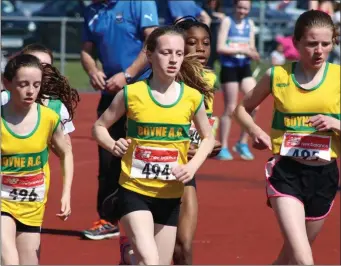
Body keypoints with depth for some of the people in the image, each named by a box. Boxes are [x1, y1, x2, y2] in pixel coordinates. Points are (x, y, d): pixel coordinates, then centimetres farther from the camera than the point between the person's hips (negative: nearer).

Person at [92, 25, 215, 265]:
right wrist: (113, 146, -15)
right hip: (134, 191, -3)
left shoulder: (193, 98, -2)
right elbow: (100, 126, 6)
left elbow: (208, 138, 13)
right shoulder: (132, 94, -7)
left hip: (170, 195, 3)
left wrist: (193, 165, -5)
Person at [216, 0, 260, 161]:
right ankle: (223, 148, 10)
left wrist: (253, 54, -13)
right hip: (229, 68, -5)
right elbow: (220, 47, -12)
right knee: (230, 109, -1)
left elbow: (251, 48, 10)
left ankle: (243, 143, 7)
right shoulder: (227, 22, -6)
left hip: (245, 68, 5)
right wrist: (241, 50, -20)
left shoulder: (250, 24, 9)